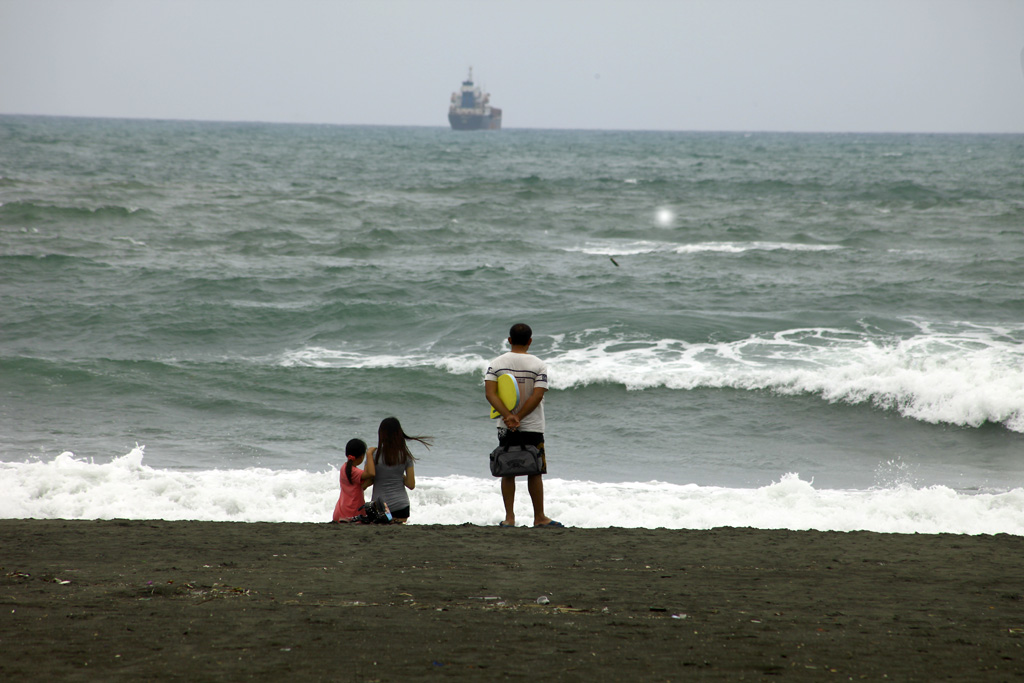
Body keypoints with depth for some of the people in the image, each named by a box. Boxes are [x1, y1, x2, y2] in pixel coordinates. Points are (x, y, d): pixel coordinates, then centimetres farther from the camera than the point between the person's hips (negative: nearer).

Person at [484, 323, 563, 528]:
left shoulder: (496, 364, 1)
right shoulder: (538, 365, -5)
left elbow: (490, 393, -10)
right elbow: (537, 396, -14)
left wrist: (508, 417, -17)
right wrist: (517, 418, -13)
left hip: (505, 428, 2)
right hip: (532, 427, -2)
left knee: (508, 473, 7)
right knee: (534, 473, 4)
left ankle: (509, 517, 4)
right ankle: (539, 517, 9)